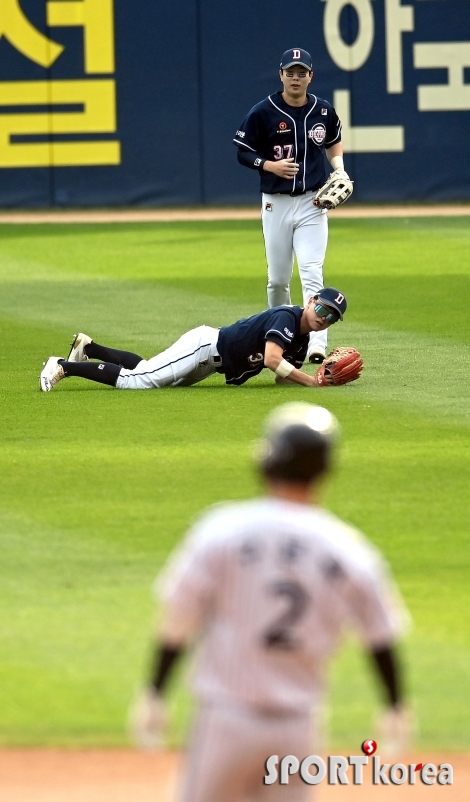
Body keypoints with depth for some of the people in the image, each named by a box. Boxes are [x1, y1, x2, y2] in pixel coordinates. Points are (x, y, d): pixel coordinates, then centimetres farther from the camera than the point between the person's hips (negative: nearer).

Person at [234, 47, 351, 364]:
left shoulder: (324, 111, 3)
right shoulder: (263, 112, -5)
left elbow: (334, 142, 22)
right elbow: (243, 152, 0)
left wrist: (339, 168, 3)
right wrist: (271, 166, -18)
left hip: (312, 203, 0)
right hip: (276, 204, 0)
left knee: (312, 273, -14)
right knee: (278, 279, 7)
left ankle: (317, 344, -23)